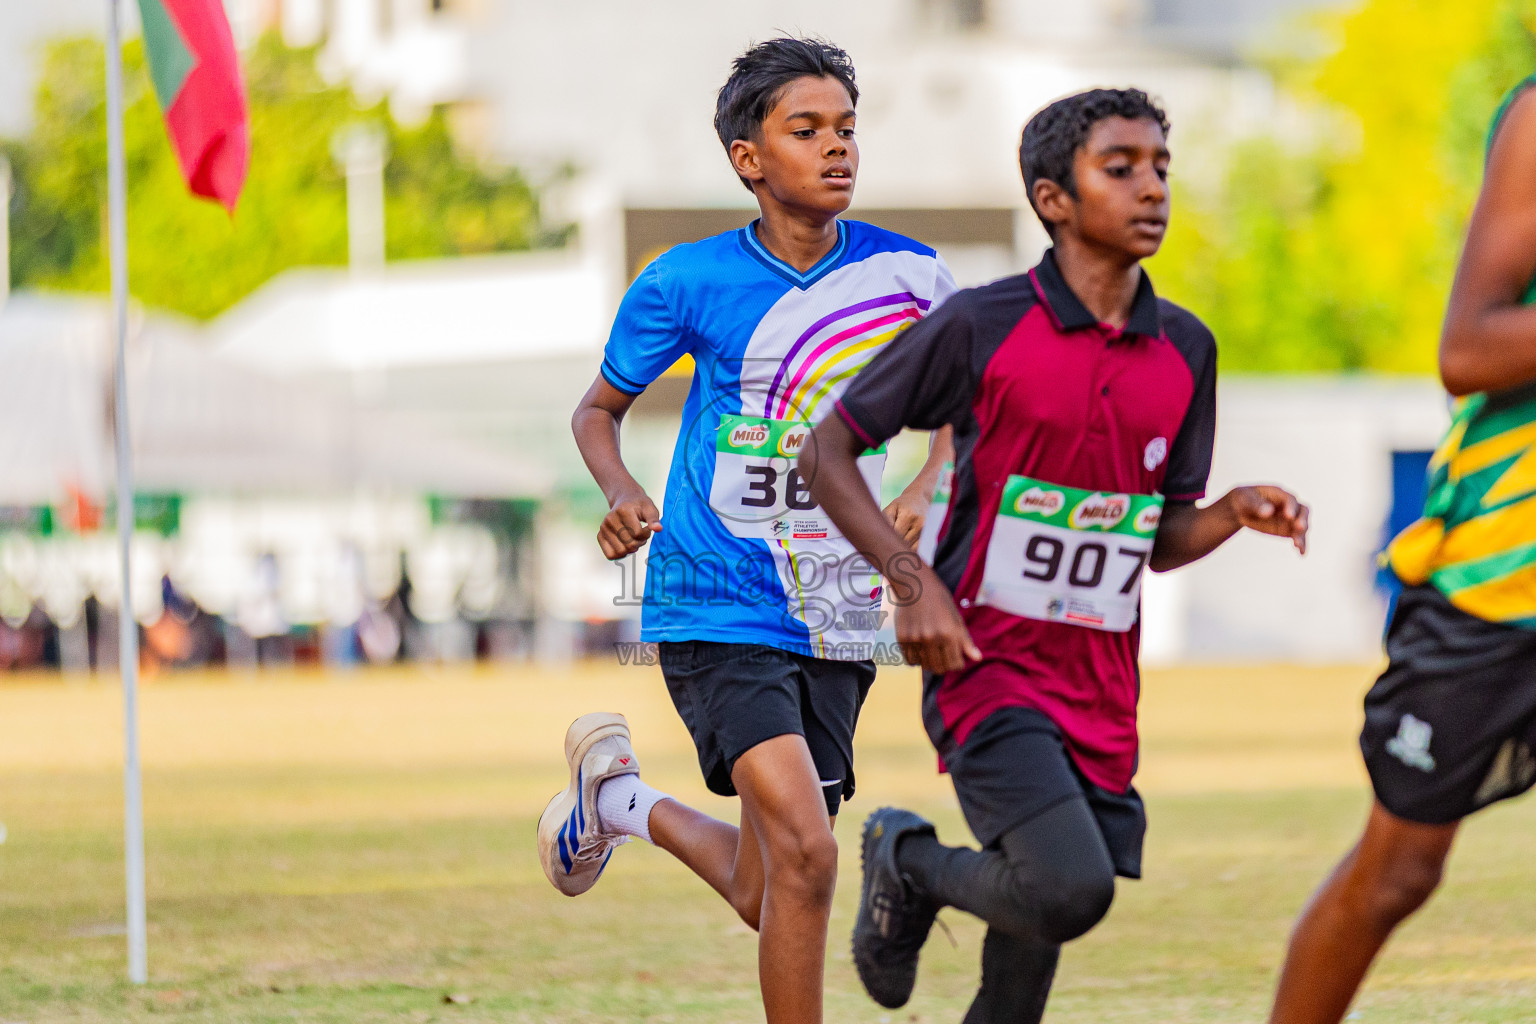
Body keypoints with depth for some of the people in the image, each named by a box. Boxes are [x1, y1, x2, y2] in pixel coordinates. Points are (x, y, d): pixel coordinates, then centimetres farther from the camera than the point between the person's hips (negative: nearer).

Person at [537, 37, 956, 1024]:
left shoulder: (908, 275, -1)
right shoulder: (688, 282, -6)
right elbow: (601, 407, 9)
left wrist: (926, 491, -6)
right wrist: (623, 493, -12)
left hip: (836, 621, 4)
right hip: (719, 613, -4)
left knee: (764, 893, 10)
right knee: (805, 855, -22)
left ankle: (624, 797, 39)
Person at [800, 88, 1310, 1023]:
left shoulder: (1184, 350, 8)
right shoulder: (980, 327, -8)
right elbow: (829, 448, -1)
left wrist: (1237, 513, -5)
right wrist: (914, 582, -12)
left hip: (1102, 698, 5)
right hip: (987, 668, -5)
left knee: (1036, 935, 5)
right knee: (1069, 891, -22)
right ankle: (910, 862, 8)